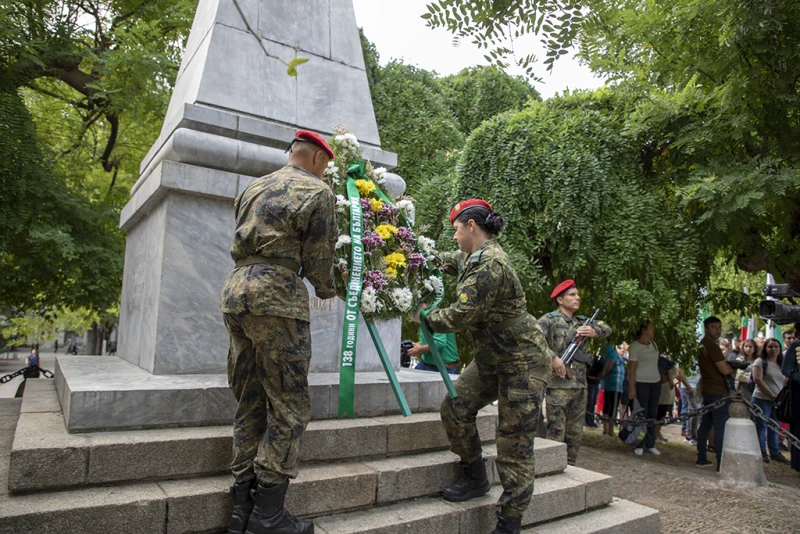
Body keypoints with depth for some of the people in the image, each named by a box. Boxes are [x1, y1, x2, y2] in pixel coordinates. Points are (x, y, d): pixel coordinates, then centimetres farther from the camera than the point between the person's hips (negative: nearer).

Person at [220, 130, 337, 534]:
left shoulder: (253, 189, 22)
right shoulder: (317, 192, 0)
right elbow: (317, 260, -1)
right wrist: (328, 290, 18)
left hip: (235, 289, 8)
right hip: (277, 295, -8)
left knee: (249, 403, 12)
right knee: (289, 407, 0)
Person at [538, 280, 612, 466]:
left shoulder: (582, 322, 16)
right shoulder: (549, 320, -6)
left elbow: (607, 329, 13)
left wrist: (594, 332, -9)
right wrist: (555, 360, -26)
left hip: (580, 386, 7)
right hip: (558, 386, -7)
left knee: (575, 435, 14)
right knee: (556, 435, -3)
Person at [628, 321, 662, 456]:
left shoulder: (653, 343, 11)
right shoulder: (634, 346, -9)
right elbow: (632, 369, -12)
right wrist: (632, 389, -16)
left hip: (655, 382, 7)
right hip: (641, 383, -6)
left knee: (653, 414, 9)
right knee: (642, 414, -4)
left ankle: (650, 445, 16)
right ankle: (639, 446, 4)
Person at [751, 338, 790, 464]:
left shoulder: (782, 363, 15)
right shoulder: (761, 362, -5)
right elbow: (758, 380, -14)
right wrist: (772, 395, -16)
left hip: (778, 401, 6)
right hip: (763, 399, -6)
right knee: (761, 427, 2)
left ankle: (775, 453, 21)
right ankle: (761, 452, 11)